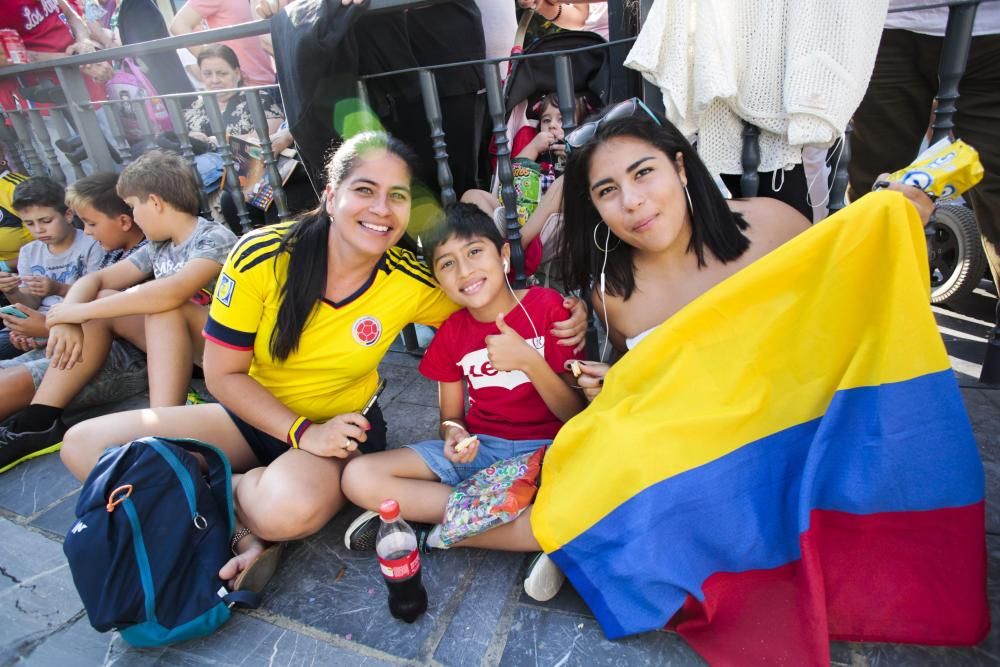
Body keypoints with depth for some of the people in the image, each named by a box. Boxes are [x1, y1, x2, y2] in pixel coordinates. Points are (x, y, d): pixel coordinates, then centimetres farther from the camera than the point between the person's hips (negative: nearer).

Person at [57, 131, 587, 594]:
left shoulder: (412, 285, -18)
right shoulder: (261, 257, -19)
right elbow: (223, 374, -11)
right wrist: (301, 432, -21)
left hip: (342, 425, -2)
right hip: (254, 415, 3)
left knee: (290, 509, -36)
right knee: (84, 446, -10)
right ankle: (247, 511, -4)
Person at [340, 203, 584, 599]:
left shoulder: (547, 306, -8)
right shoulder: (452, 333, 3)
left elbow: (575, 415, -8)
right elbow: (451, 416, 10)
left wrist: (530, 361, -25)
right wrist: (454, 434, -15)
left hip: (546, 450, -3)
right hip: (478, 448, 4)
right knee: (359, 477, -17)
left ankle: (433, 530, -15)